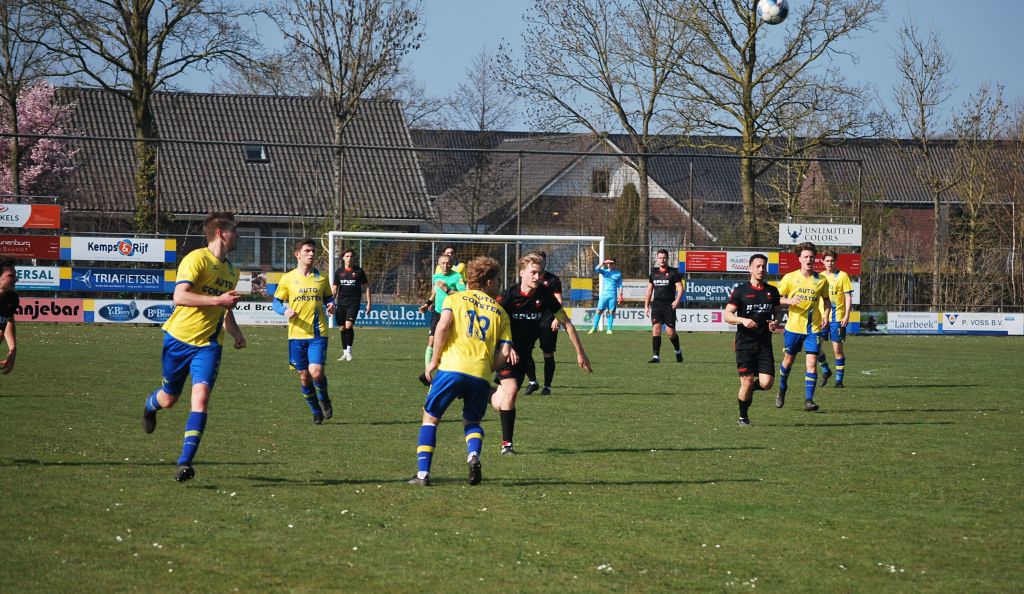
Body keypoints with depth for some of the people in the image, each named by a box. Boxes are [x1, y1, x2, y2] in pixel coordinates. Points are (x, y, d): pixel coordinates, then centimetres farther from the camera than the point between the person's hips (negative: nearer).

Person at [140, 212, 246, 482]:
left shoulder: (231, 271, 15)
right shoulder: (197, 259, -11)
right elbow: (180, 296, -22)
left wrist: (236, 334, 12)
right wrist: (218, 299, -26)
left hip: (207, 344, 4)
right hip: (179, 338, -4)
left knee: (201, 396, -16)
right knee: (169, 399, 10)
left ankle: (185, 461, -18)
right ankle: (151, 404, 49)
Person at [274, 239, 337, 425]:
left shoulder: (321, 278, 5)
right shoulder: (287, 279, 1)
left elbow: (328, 297, 18)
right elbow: (276, 302, 7)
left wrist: (331, 306, -5)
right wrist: (285, 310, -14)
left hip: (318, 334, 0)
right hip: (296, 334, 0)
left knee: (316, 372, -16)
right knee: (304, 376, 4)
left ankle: (324, 398, 16)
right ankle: (316, 412, 23)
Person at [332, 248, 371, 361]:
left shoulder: (359, 271, 1)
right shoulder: (339, 271, 7)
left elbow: (366, 287, 6)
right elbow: (334, 288, 13)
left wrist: (369, 303, 3)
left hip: (354, 302, -3)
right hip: (341, 303, 3)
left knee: (348, 325, -18)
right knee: (342, 328, 5)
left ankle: (349, 350, -6)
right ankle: (345, 353, 16)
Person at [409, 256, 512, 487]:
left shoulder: (455, 298, 15)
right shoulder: (500, 312, 20)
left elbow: (443, 325, -6)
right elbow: (505, 352, 8)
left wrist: (434, 361, 1)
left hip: (451, 367, -2)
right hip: (481, 375, 2)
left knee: (430, 418, 13)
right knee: (472, 422, 23)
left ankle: (423, 473, 2)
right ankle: (473, 455, -9)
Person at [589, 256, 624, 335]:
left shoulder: (618, 273, 7)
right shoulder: (604, 271, 7)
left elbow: (620, 285, 7)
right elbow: (596, 269, -11)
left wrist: (620, 295, -1)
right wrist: (604, 262, -20)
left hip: (613, 295, 0)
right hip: (604, 294, 0)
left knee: (611, 312, -2)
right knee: (599, 311, -4)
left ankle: (609, 329, 1)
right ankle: (594, 328, 1)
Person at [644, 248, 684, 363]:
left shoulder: (673, 272, 0)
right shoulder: (654, 273, 12)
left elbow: (680, 288, -4)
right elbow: (649, 290, 18)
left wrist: (677, 300, -21)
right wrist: (646, 306, 13)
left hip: (669, 305, -3)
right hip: (656, 305, 3)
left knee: (670, 331, -5)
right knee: (656, 328, -11)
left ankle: (678, 351, 23)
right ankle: (656, 356, -10)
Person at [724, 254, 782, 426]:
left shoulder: (772, 291, 9)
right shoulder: (740, 291, -2)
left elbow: (777, 312, 21)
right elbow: (727, 315, -3)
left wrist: (775, 322, -2)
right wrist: (743, 320, -22)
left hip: (765, 344, 3)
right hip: (744, 345, -3)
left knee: (766, 383, -9)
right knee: (747, 382, -5)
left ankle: (750, 389, 26)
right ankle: (743, 417, 16)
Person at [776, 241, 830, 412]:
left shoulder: (821, 280, 2)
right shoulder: (790, 278, -2)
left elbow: (826, 299, 16)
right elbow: (776, 298, 2)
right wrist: (789, 301, -17)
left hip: (813, 328, 0)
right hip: (793, 327, 0)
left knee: (812, 363, -11)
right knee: (788, 360, 14)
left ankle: (808, 400, -10)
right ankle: (782, 389, 40)